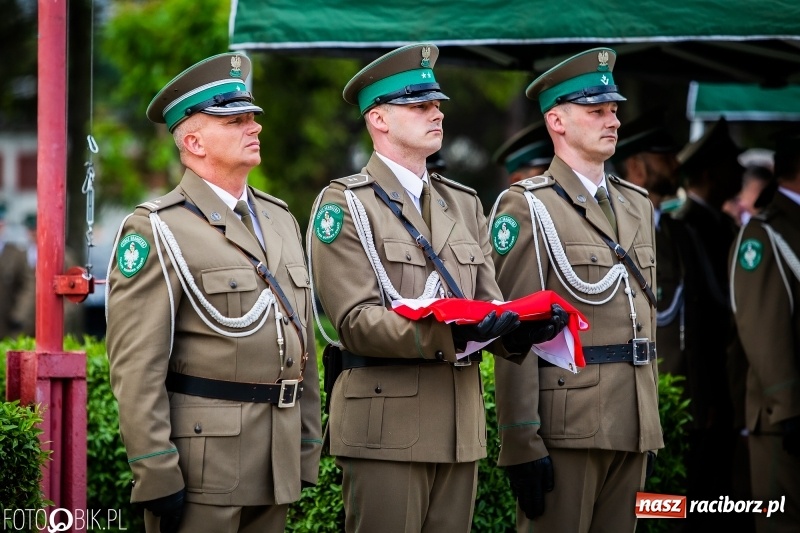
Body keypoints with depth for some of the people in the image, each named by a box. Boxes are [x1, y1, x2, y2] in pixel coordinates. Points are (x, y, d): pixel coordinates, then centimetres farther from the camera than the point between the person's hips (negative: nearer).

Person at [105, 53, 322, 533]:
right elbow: (136, 364, -12)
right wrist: (156, 473, -17)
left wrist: (308, 452, 13)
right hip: (201, 466, -6)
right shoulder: (158, 231, -7)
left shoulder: (281, 220, 16)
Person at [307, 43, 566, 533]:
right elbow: (355, 320, -13)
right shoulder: (345, 205, -3)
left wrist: (521, 328, -13)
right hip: (386, 426, -6)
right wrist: (449, 333, -27)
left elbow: (488, 301, 12)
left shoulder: (463, 203, 17)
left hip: (461, 422, 6)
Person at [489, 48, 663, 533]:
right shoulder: (527, 207, -5)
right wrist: (521, 442, -16)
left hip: (631, 423, 7)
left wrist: (653, 421, 16)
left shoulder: (636, 204, 17)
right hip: (565, 426, -6)